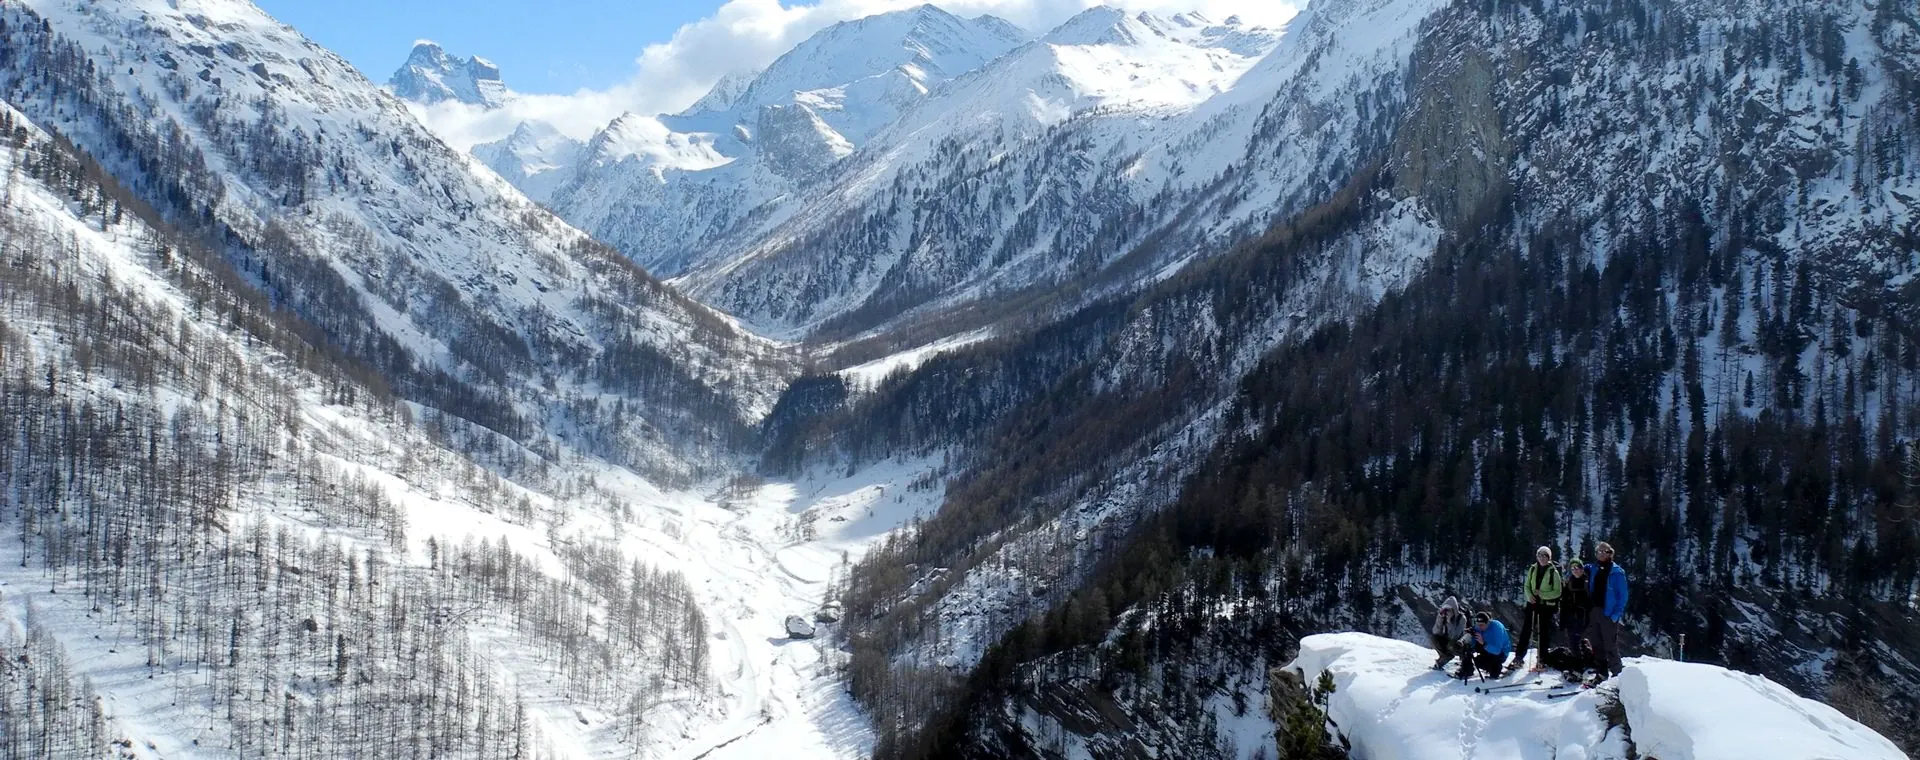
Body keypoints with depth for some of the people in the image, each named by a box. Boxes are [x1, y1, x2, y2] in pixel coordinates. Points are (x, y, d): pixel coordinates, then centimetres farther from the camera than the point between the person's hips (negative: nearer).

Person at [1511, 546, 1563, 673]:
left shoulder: (1553, 572, -7)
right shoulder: (1533, 569, 4)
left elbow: (1557, 592, -7)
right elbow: (1526, 585, 11)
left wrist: (1542, 594, -17)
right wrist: (1529, 595, -8)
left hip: (1547, 606, -3)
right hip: (1532, 603, 3)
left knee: (1544, 633, 4)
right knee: (1526, 630, 2)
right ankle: (1519, 657, 8)